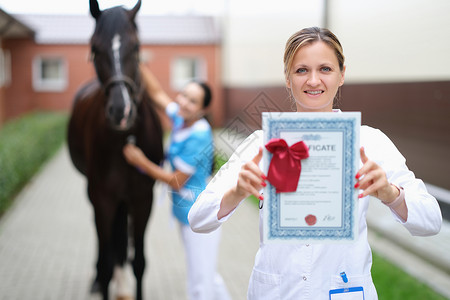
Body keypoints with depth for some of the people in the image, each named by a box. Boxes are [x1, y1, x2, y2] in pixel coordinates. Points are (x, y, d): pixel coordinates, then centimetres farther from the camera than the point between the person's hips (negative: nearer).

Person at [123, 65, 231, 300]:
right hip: (187, 214, 9)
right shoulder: (181, 120, 1)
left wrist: (142, 162, -11)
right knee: (207, 277, 22)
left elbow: (176, 182, -18)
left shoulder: (198, 137, -22)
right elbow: (157, 93, 16)